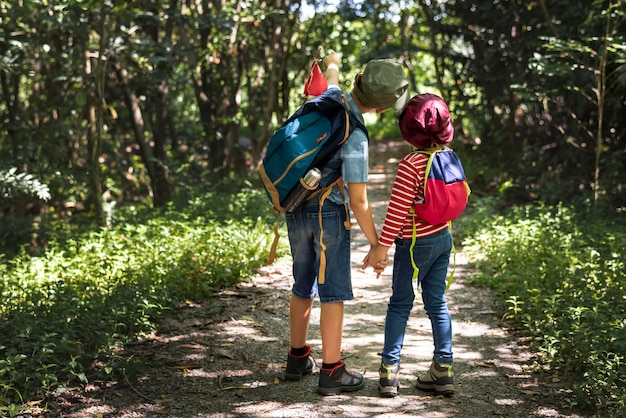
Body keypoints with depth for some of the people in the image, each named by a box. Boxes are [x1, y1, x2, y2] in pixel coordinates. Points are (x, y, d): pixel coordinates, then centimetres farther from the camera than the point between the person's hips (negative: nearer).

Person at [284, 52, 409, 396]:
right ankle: (331, 371, 4)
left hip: (296, 207, 8)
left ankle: (297, 359, 27)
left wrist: (332, 64, 45)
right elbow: (358, 201, -20)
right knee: (334, 290, 0)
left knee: (304, 285, 17)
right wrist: (376, 244, -10)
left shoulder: (327, 95, -5)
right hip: (328, 210, -8)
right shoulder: (355, 136, -24)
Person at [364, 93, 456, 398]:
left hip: (415, 244, -6)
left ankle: (389, 371, 4)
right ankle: (443, 369, 13)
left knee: (400, 304, 4)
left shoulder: (410, 164, -19)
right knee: (437, 303, 11)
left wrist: (381, 246, -16)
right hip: (443, 238, 6)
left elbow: (398, 209, -20)